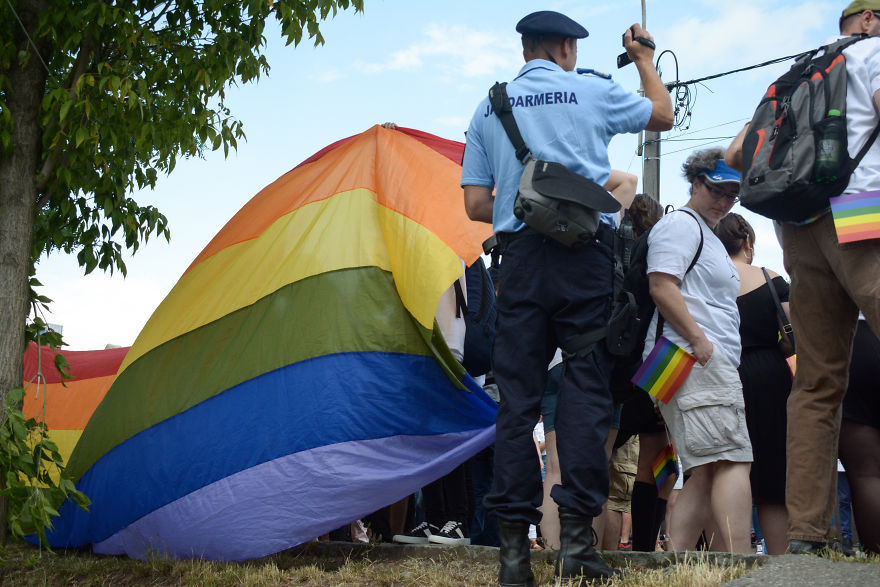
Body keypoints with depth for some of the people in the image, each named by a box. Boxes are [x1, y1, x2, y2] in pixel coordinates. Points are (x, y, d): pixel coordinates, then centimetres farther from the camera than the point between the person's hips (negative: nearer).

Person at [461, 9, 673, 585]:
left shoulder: (488, 109, 15)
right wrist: (645, 58, 39)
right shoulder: (594, 91, 8)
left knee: (517, 395, 1)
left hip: (520, 257, 3)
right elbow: (664, 115, 25)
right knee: (585, 390, -2)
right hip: (584, 256, -2)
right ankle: (576, 537, -8)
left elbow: (476, 204, 12)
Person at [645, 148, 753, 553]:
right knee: (734, 460, -16)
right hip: (694, 357, -11)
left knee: (707, 472, 4)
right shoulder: (681, 223, -2)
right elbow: (662, 287, -15)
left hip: (713, 361, 11)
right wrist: (699, 340, -20)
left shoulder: (708, 235, 31)